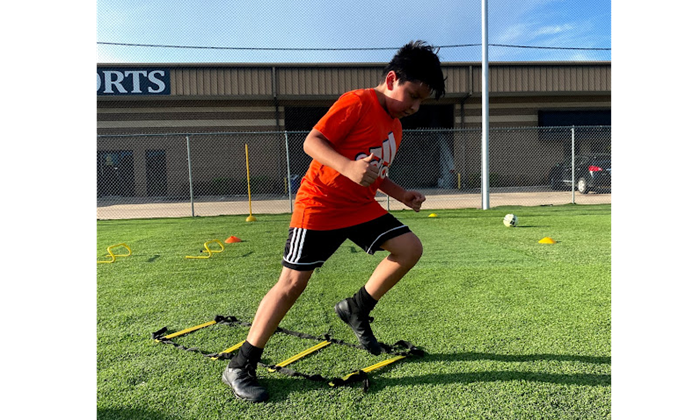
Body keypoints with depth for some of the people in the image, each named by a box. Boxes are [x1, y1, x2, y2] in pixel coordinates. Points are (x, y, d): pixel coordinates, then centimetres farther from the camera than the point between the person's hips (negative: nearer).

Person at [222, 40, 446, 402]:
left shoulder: (394, 125, 13)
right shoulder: (356, 103, -13)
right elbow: (312, 142, -21)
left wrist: (401, 194, 8)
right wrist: (350, 168, -37)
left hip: (360, 206, 8)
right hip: (320, 204, -8)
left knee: (410, 247, -4)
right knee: (293, 282, -7)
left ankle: (357, 309, 13)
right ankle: (240, 367, 6)